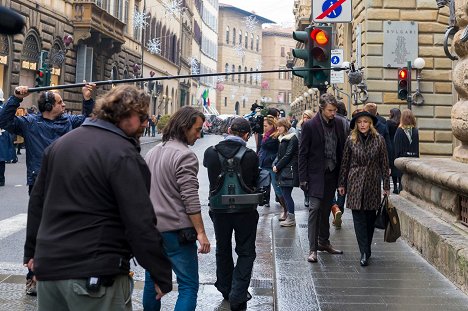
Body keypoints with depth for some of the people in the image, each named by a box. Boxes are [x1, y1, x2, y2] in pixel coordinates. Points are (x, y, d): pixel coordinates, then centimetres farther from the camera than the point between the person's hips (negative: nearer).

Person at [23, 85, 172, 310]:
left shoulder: (60, 143, 11)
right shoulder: (124, 155, -14)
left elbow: (37, 201, 18)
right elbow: (140, 224, -18)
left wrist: (32, 250, 27)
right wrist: (162, 276, -12)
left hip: (48, 265, 7)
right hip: (95, 273, -7)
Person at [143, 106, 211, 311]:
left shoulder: (152, 152, 13)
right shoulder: (184, 155, -13)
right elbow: (190, 199, -18)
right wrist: (200, 232, -15)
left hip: (151, 229, 8)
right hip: (176, 230, -8)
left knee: (152, 281, 17)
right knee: (189, 286, -5)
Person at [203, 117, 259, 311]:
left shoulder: (211, 153, -10)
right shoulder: (250, 156, -16)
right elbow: (254, 182, -4)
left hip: (219, 210, 3)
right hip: (245, 211, -3)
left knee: (223, 250, 21)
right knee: (246, 253, 10)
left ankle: (226, 290, 33)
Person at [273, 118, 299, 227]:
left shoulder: (293, 138, -11)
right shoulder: (283, 138, 16)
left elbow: (288, 155, -15)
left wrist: (277, 166, -12)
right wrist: (275, 164, 5)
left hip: (289, 170, -9)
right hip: (283, 170, 9)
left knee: (286, 194, -8)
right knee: (284, 194, 11)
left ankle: (291, 219, -3)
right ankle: (288, 214, 21)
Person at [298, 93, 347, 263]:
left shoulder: (338, 125, 5)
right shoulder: (310, 126, -9)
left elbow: (342, 149, 11)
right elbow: (303, 153, -8)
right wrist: (303, 178, -11)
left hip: (332, 174, 5)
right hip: (316, 174, -5)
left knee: (326, 209, 14)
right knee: (314, 208, -9)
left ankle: (324, 241, 27)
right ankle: (312, 248, -6)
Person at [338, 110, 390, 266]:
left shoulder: (379, 140, -1)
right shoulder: (351, 140, 1)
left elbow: (384, 164, 2)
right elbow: (345, 163, 6)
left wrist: (386, 186, 1)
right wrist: (341, 183, 6)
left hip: (372, 182, 0)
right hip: (355, 182, 0)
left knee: (370, 217, 8)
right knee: (359, 217, -5)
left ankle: (366, 250, 23)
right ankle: (365, 253, -5)